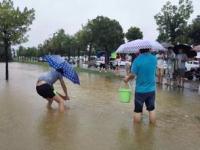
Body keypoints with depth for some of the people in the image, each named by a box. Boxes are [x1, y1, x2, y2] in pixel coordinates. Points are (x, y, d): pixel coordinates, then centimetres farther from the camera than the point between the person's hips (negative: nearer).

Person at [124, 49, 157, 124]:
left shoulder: (137, 60, -16)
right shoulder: (154, 59, -3)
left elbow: (133, 75, -16)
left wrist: (127, 78, 5)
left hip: (140, 90, -3)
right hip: (151, 89, 3)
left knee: (138, 111, 10)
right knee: (151, 109, 17)